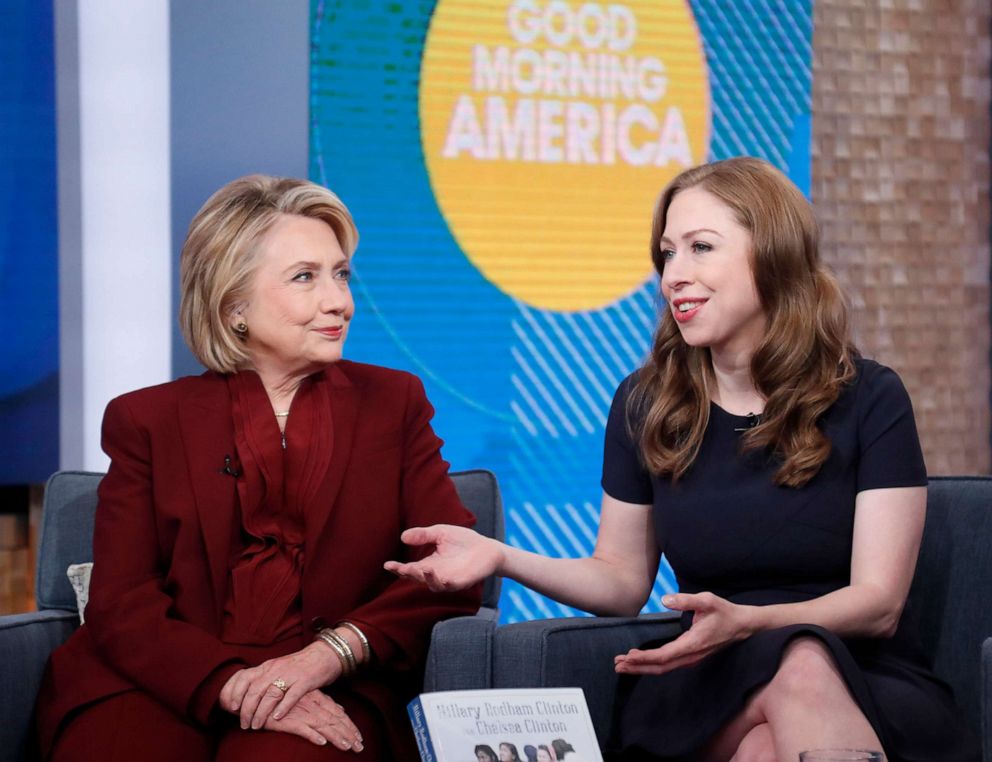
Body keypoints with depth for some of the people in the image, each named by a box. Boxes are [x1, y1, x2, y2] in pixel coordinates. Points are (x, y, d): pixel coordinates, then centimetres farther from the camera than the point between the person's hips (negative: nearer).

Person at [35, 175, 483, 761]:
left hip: (329, 693, -1)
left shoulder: (393, 403, 16)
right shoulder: (147, 420, 13)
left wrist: (331, 653, -14)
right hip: (168, 686, 1)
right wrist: (230, 683, -18)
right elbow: (122, 604, 1)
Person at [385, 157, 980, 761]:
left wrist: (745, 621, -26)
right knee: (799, 667, -35)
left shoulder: (870, 400, -1)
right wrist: (503, 557, -4)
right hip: (711, 688, 1)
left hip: (865, 677, -1)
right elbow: (623, 579, 14)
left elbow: (878, 602, -7)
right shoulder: (645, 404, 8)